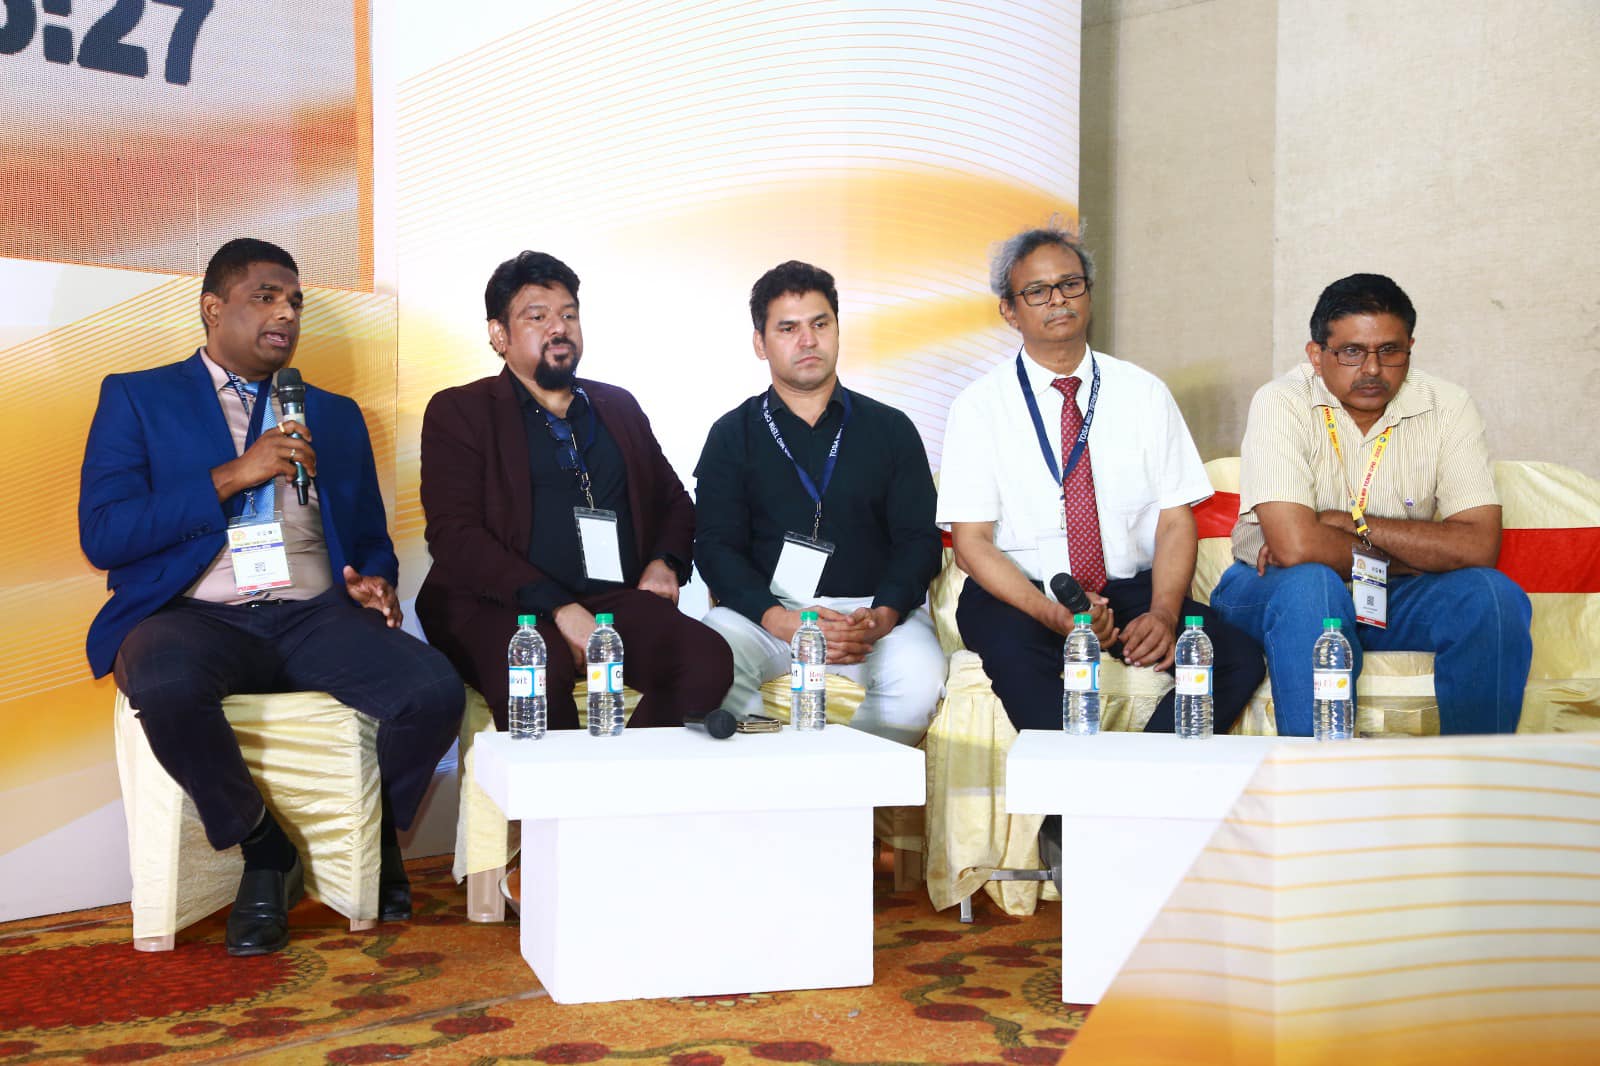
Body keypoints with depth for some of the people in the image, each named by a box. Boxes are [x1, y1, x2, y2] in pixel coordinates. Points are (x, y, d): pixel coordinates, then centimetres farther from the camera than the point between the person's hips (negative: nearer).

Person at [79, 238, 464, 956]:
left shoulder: (334, 415, 23)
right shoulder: (136, 398, 11)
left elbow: (371, 538, 24)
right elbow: (102, 536, -2)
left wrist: (373, 581, -1)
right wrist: (234, 476, -9)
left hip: (315, 617, 3)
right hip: (195, 617, -2)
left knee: (435, 690, -27)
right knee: (166, 686, -39)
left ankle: (376, 835, 6)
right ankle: (263, 852, -10)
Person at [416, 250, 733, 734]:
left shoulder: (618, 405, 23)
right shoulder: (458, 412, 8)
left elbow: (675, 500, 31)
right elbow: (452, 533, -4)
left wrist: (666, 562, 6)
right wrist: (557, 606, -16)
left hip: (617, 600, 4)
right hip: (500, 607, -4)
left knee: (708, 657, -27)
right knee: (541, 671, -39)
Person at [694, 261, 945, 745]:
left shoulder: (890, 429, 14)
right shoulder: (732, 434, 11)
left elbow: (920, 538, 7)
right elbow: (715, 547, 2)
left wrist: (881, 617, -14)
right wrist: (781, 620, -16)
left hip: (873, 610, 1)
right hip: (766, 608, 0)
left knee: (920, 678, -31)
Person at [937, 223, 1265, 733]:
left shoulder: (1144, 393, 7)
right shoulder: (979, 405, 0)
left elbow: (1176, 519, 4)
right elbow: (972, 540, -5)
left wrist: (1163, 612, -16)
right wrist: (1052, 613, -22)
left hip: (1132, 586, 3)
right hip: (1021, 591, -2)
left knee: (1239, 656, -23)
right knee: (1013, 653, -37)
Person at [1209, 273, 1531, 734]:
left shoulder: (1448, 406, -6)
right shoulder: (1282, 403, -16)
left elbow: (1479, 546, -17)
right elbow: (1295, 545, -29)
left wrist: (1349, 523, -20)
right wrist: (1415, 554, -15)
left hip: (1394, 598, 3)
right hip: (1276, 590, -3)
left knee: (1493, 596, -23)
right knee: (1310, 585, -35)